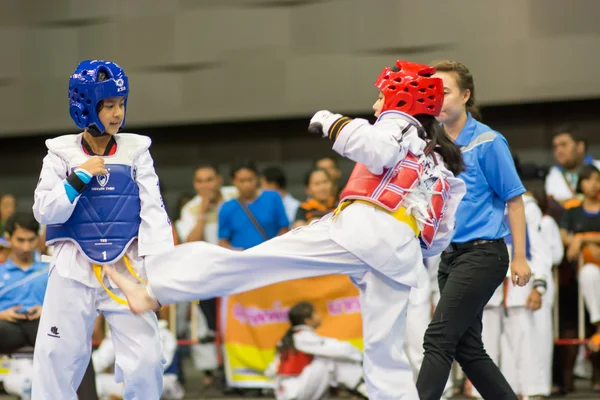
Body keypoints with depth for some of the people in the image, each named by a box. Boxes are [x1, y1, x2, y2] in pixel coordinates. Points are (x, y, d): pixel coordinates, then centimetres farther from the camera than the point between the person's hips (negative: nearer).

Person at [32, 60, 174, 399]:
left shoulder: (136, 150, 3)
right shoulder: (62, 153, 2)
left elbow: (153, 212, -2)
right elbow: (45, 212, -3)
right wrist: (79, 177, -14)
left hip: (126, 267, 0)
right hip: (75, 268, 0)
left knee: (147, 361, -5)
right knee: (55, 358, 0)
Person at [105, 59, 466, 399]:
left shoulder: (397, 124, 13)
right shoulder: (443, 162, 34)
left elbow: (378, 150, -12)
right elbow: (442, 234, 30)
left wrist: (332, 123, -1)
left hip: (363, 230, -6)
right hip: (403, 254, 6)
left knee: (249, 261, -9)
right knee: (385, 355, 10)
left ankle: (153, 293, -11)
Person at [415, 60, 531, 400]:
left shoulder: (487, 142, -7)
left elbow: (514, 199, -5)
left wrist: (520, 257, -9)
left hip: (482, 253, -7)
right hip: (451, 256, 7)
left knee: (438, 339, -13)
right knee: (468, 349, 8)